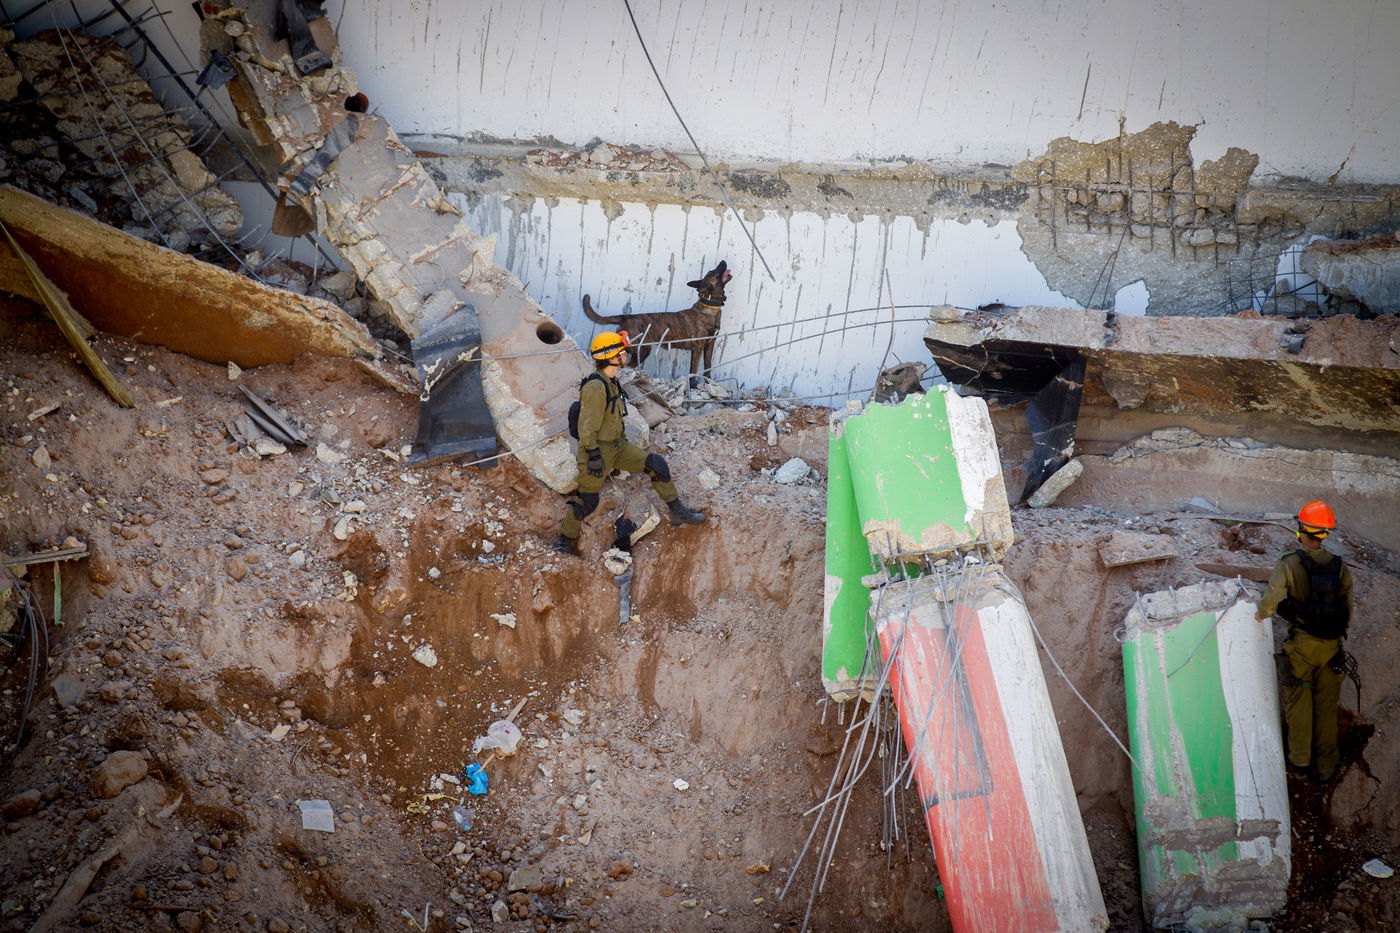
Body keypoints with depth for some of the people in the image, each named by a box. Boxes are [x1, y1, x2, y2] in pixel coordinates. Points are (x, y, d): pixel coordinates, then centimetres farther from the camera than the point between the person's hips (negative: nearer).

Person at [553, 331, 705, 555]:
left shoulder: (611, 383, 6)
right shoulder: (595, 388, -24)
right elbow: (587, 426, -24)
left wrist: (624, 441, 23)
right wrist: (594, 456, -24)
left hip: (617, 446, 9)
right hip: (598, 450, -9)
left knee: (656, 464, 4)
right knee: (587, 501, -3)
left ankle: (677, 512, 14)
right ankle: (565, 540, 18)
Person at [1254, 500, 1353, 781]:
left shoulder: (1288, 565, -14)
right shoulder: (1340, 567, -2)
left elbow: (1271, 600, -16)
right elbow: (1348, 610, 4)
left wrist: (1260, 613, 6)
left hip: (1301, 644, -3)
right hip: (1332, 645, 3)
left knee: (1299, 702, 11)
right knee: (1327, 706, 13)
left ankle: (1300, 760, 18)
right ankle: (1326, 766, 20)